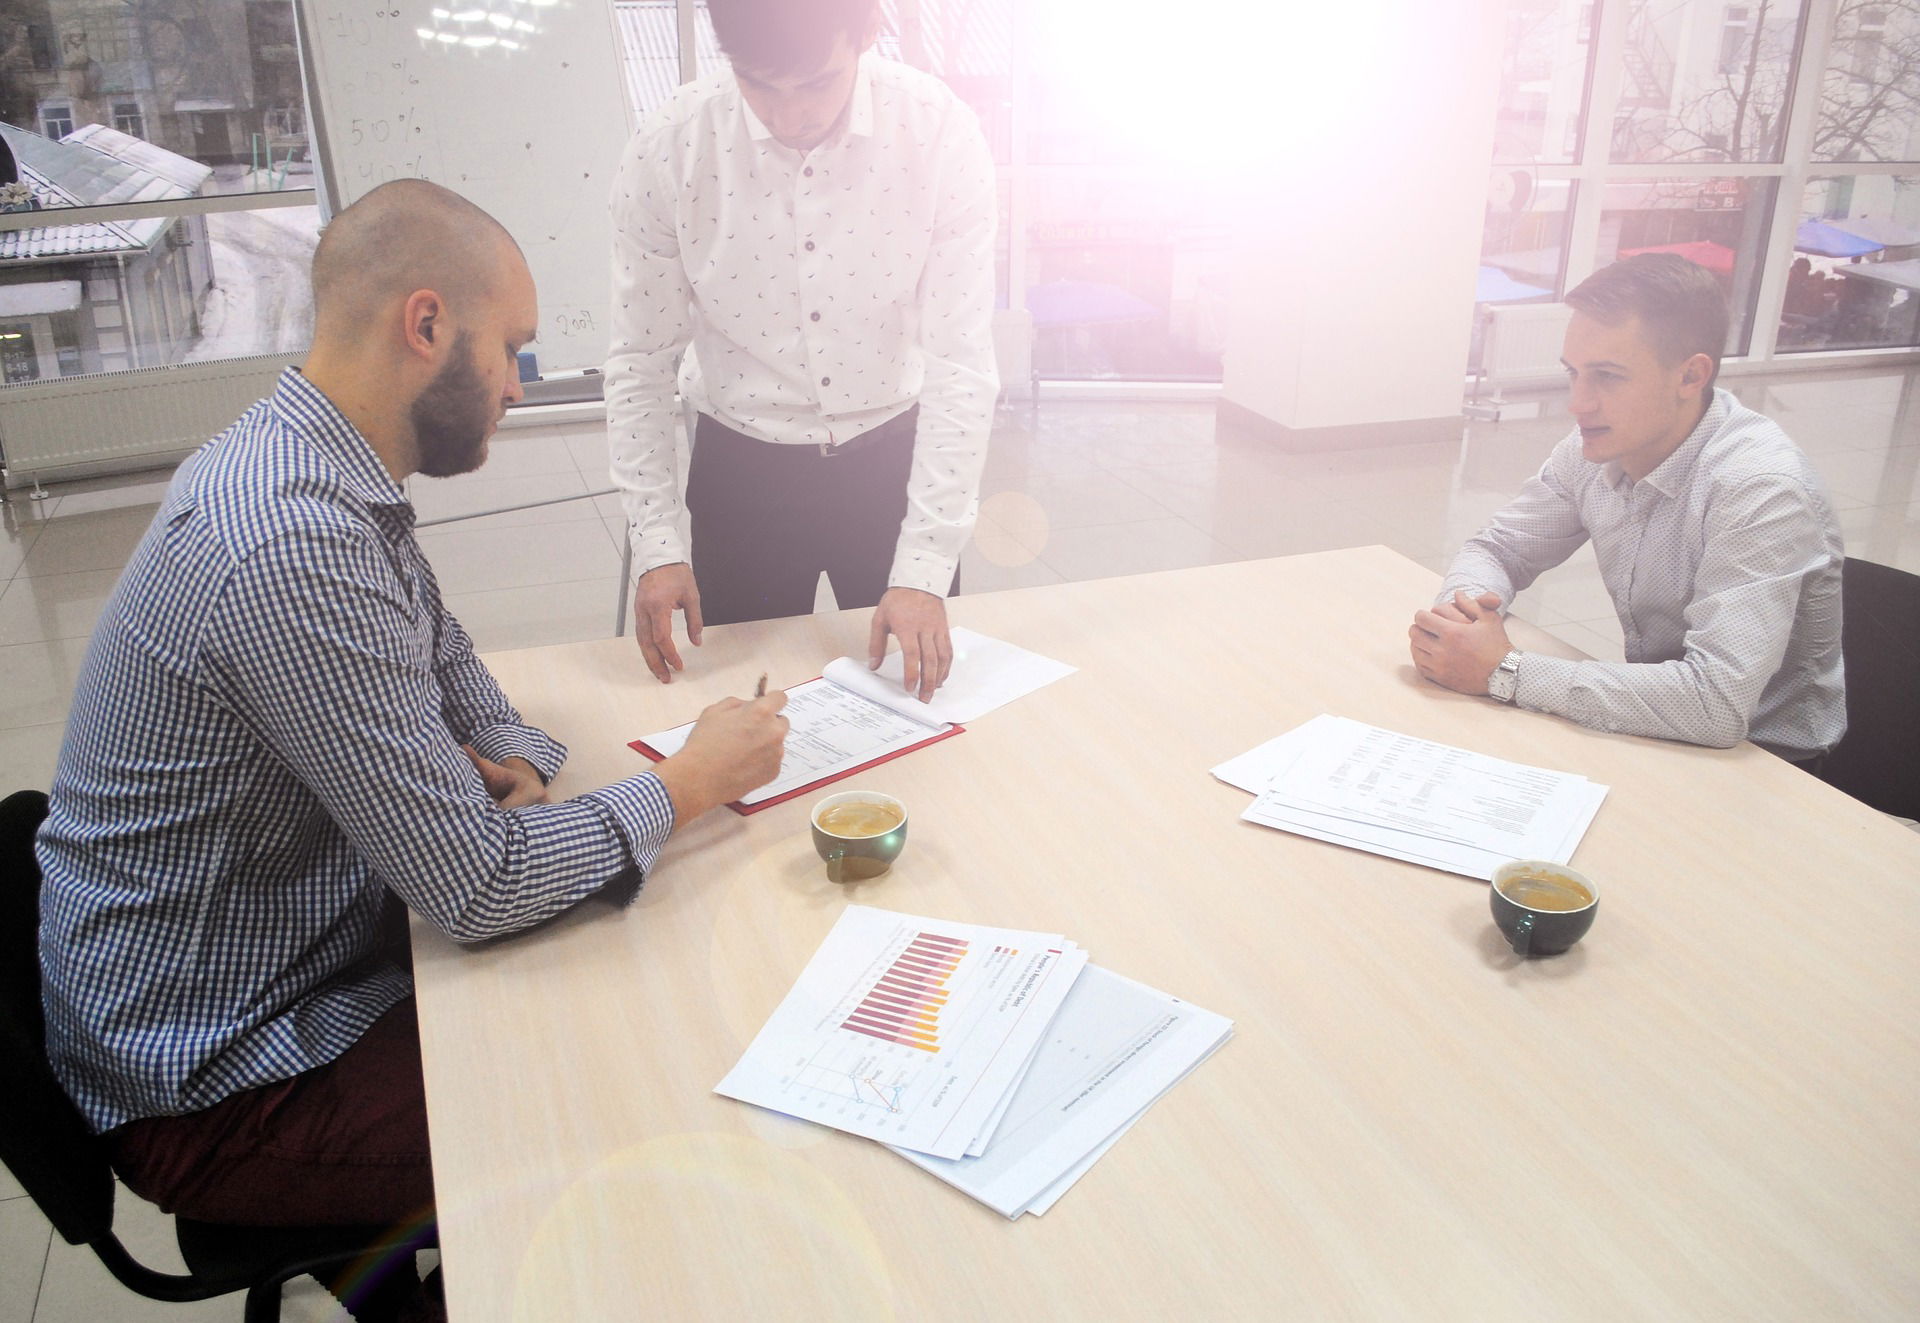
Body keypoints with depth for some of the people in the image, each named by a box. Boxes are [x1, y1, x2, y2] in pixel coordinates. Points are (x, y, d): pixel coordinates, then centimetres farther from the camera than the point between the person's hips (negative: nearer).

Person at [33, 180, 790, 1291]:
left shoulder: (308, 462, 1)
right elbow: (478, 887, -29)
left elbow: (449, 667, 15)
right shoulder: (293, 550, -32)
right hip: (217, 1085, -9)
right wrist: (691, 783, -16)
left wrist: (511, 768, -6)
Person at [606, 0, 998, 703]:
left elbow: (961, 361, -18)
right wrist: (656, 546, -13)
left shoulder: (940, 133, -18)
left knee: (918, 686, 14)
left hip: (895, 459, 0)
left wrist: (924, 570, -22)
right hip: (741, 472, 0)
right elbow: (640, 362, -7)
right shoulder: (666, 150, -16)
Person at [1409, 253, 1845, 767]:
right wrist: (1460, 608, -19)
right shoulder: (1594, 449, -7)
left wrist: (1505, 671, -32)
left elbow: (1718, 702, -34)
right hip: (1655, 729, 6)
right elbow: (1496, 550, 6)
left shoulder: (1759, 487, -26)